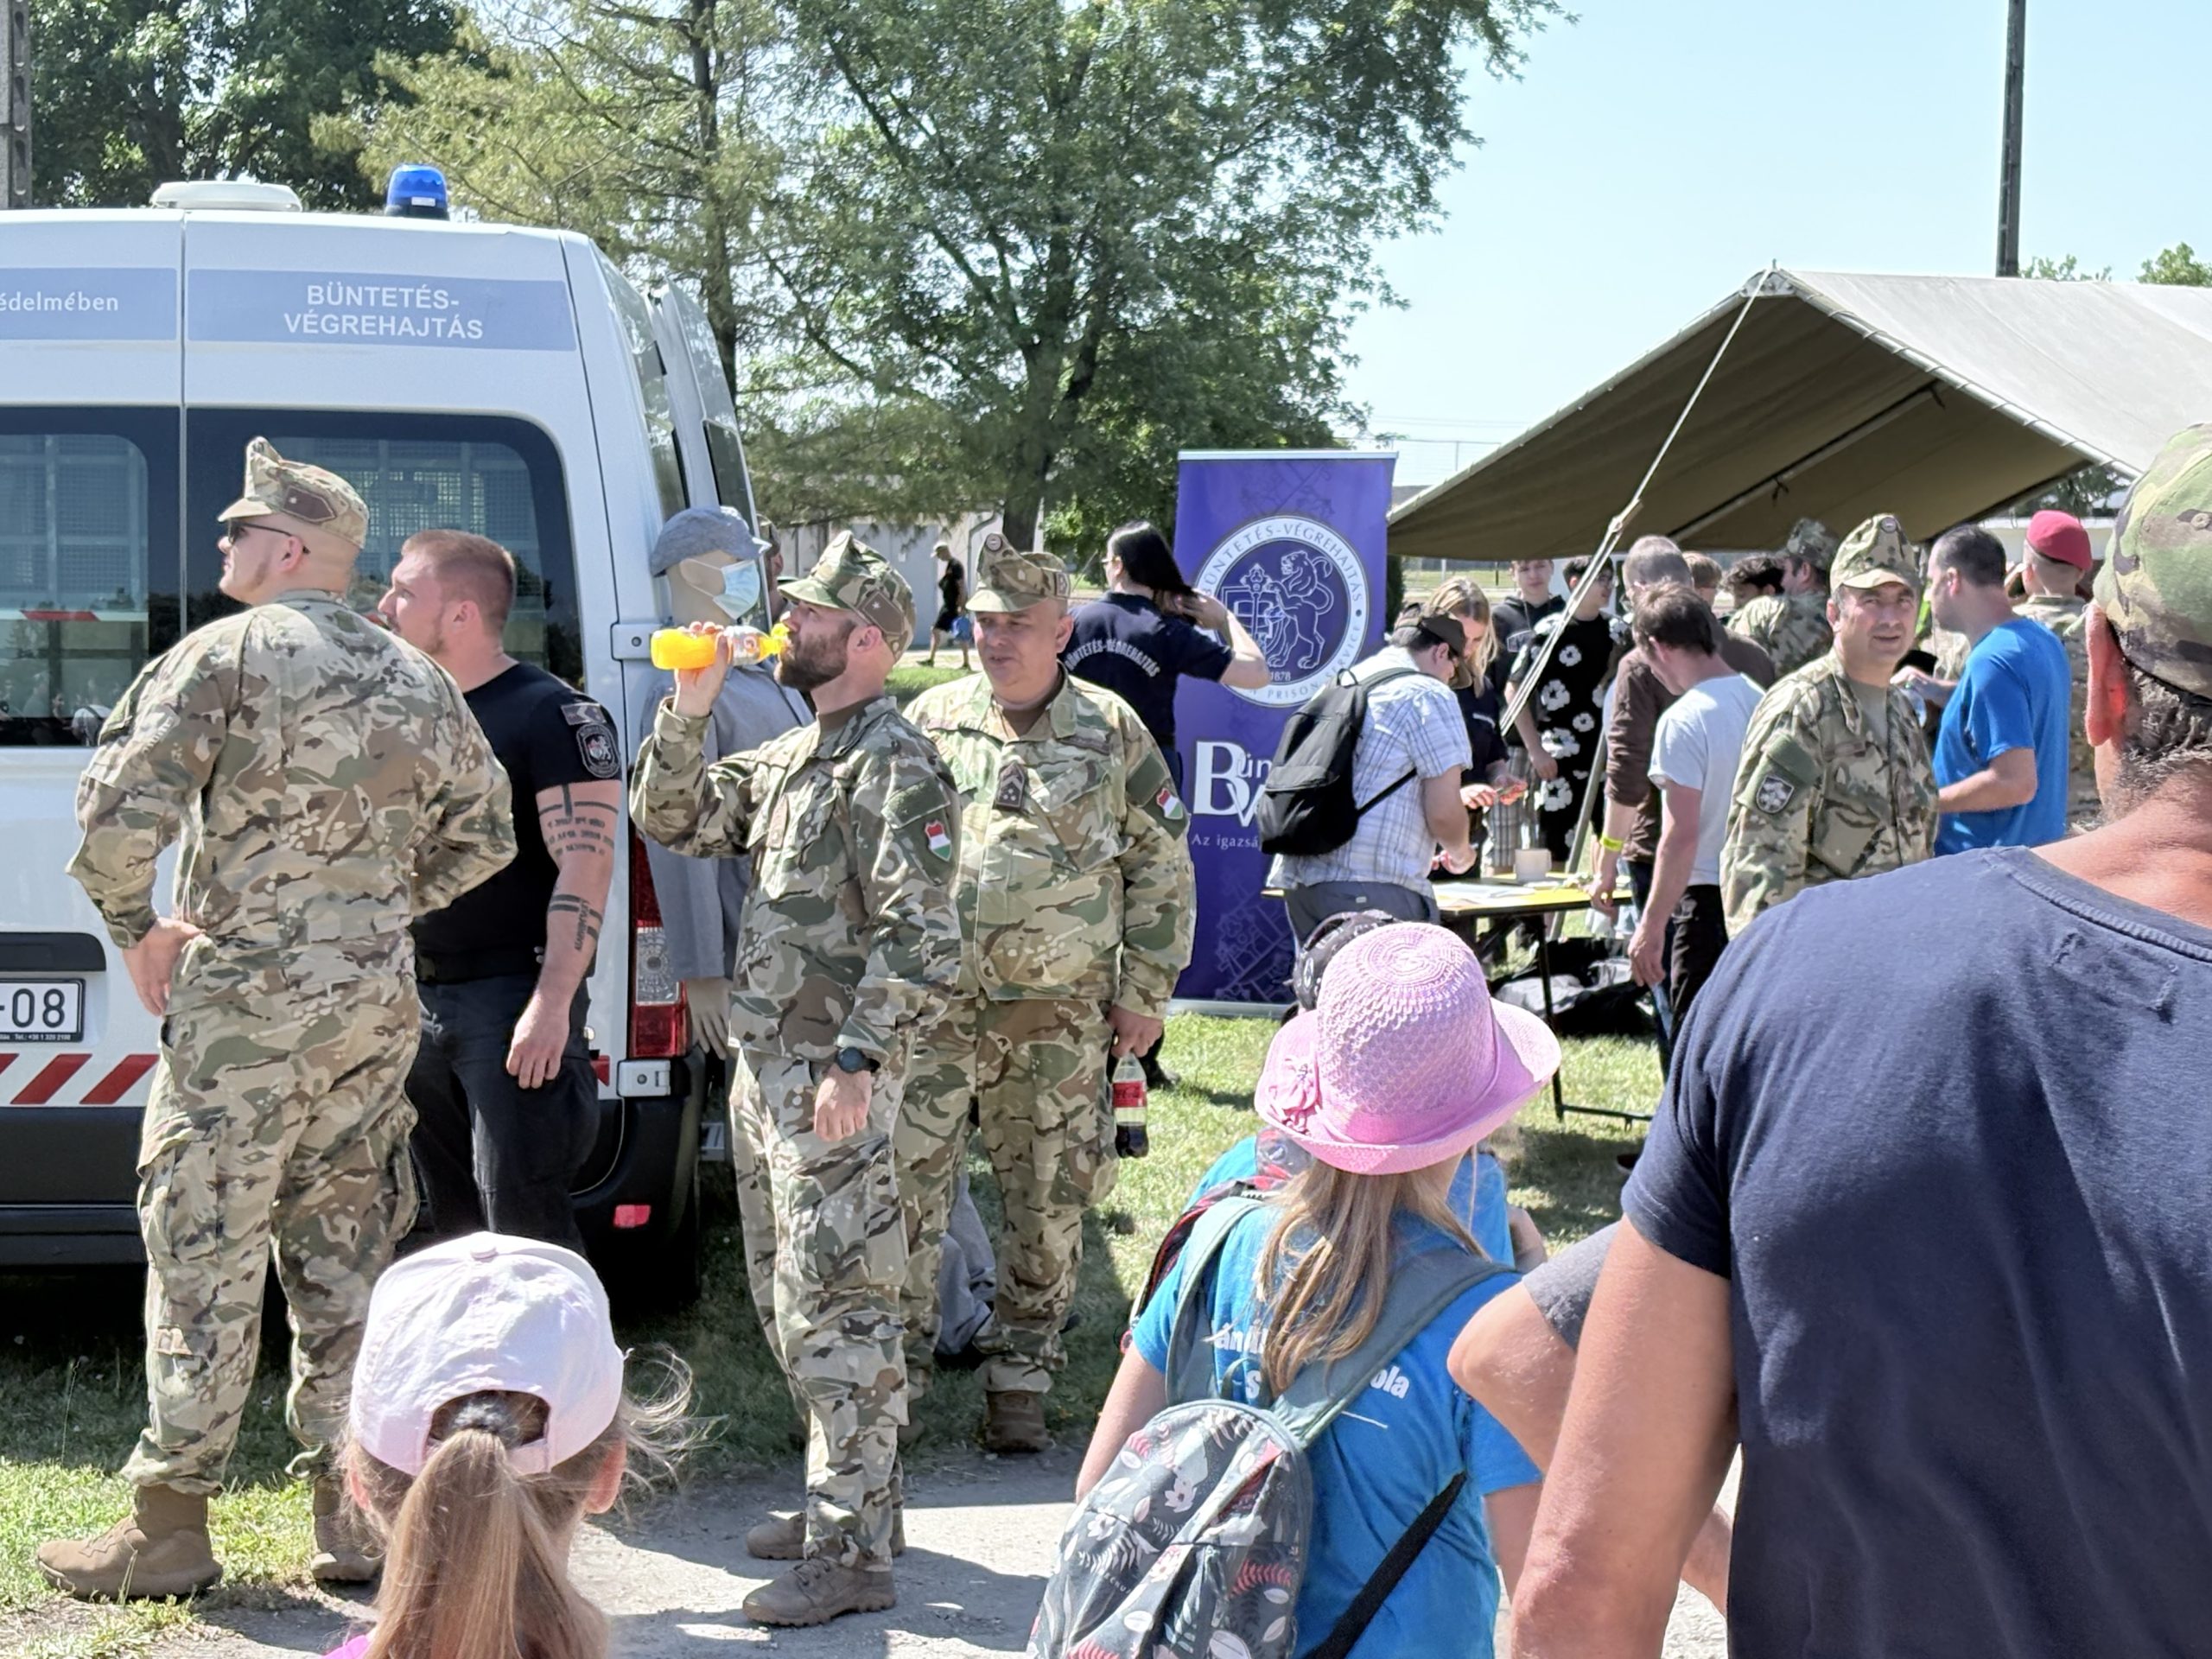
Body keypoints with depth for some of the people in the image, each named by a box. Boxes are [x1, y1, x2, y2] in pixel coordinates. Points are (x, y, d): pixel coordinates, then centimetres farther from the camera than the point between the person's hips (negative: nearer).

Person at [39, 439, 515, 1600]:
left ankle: (170, 1524, 6)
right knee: (343, 1253, 12)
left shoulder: (226, 654, -8)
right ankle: (351, 1511, 15)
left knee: (205, 1253, 0)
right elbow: (484, 835, 18)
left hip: (246, 994, -6)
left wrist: (135, 929, -2)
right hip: (378, 1000, 6)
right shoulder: (417, 680, 13)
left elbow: (121, 807, -16)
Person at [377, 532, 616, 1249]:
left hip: (513, 1002, -8)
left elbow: (584, 867, -18)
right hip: (420, 1002, 8)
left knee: (523, 1228, -10)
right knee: (453, 1226, 14)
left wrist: (551, 1003, -25)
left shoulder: (551, 714, -10)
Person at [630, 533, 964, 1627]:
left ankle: (851, 1554, -4)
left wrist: (855, 1061, -23)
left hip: (833, 1078, -10)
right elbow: (668, 820, 18)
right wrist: (688, 711, 5)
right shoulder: (787, 756, 16)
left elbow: (923, 939, -19)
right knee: (791, 1302, 16)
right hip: (763, 1066, 10)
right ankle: (847, 1496, 28)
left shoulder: (893, 766, -13)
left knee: (836, 1308, -8)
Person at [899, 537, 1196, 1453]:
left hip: (1062, 1017, 0)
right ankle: (892, 1368, 7)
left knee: (1049, 1202, 7)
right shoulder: (931, 720, 5)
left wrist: (1145, 991, 3)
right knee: (904, 1183, -3)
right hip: (936, 1004, 0)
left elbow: (1162, 867, 6)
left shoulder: (1113, 733, 2)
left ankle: (1020, 1378, 19)